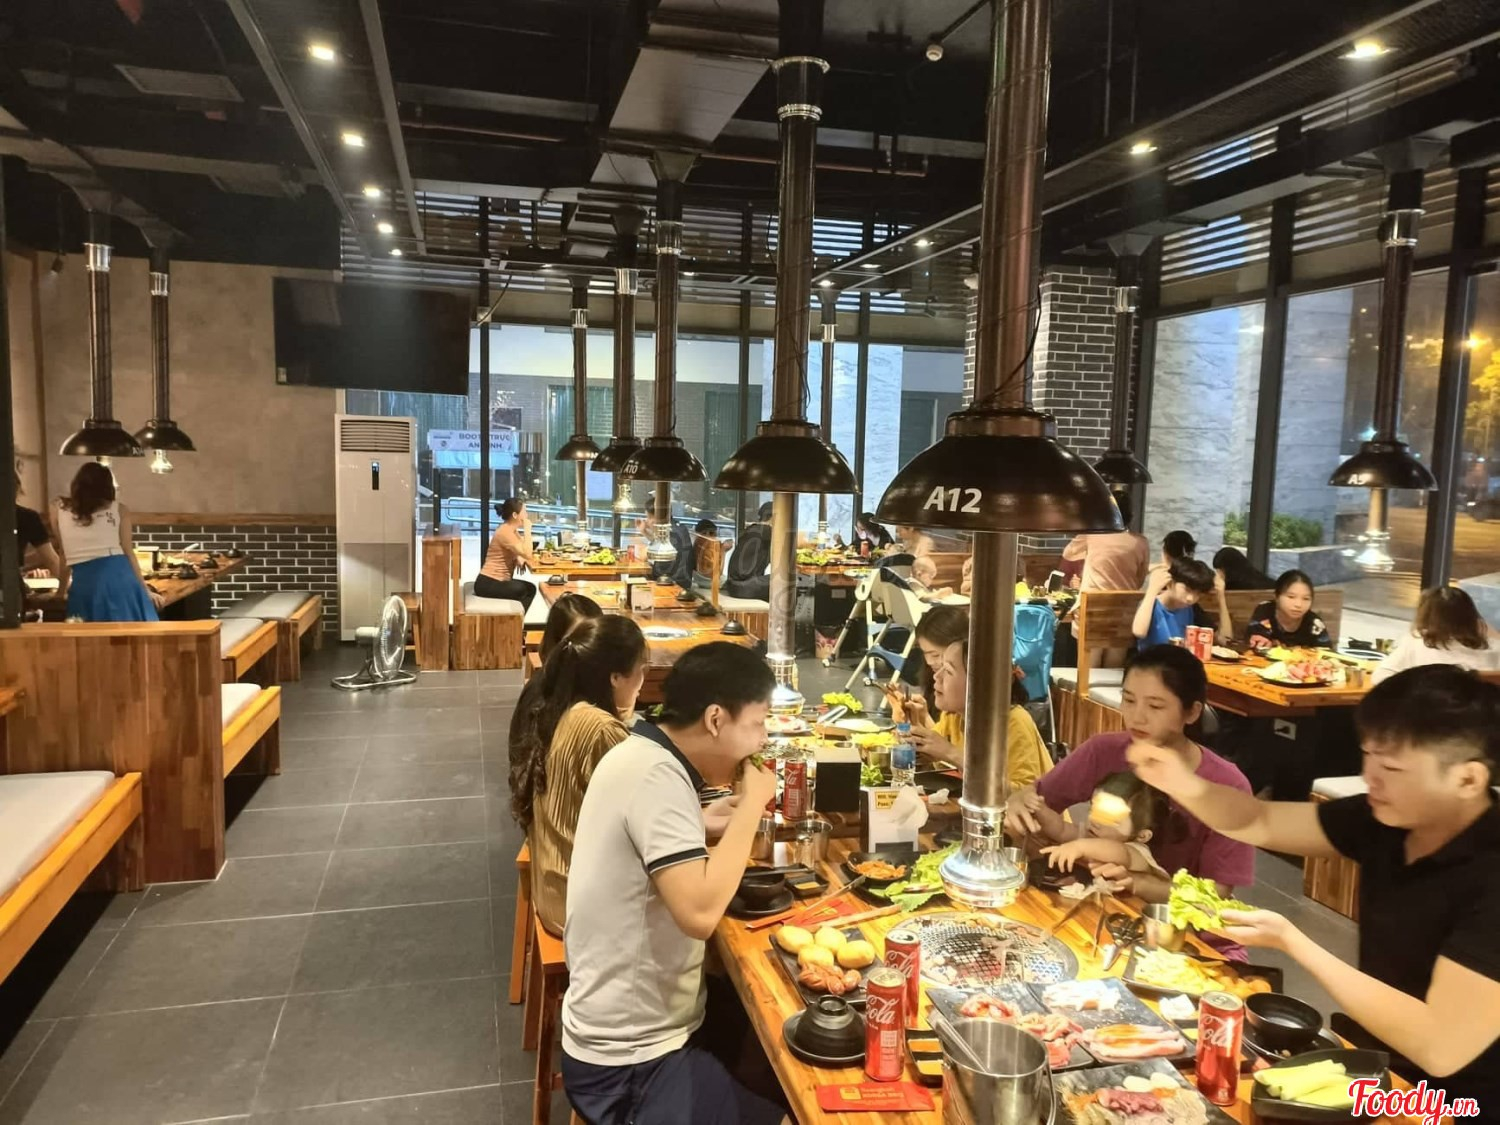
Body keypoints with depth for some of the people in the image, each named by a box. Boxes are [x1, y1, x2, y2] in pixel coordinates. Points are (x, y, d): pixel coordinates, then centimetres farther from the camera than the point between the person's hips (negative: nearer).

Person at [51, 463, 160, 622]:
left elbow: (64, 555, 18)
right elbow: (129, 553, 10)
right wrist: (145, 590, 18)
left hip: (84, 583, 1)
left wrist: (63, 587, 34)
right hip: (118, 576, -1)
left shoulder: (58, 510, 14)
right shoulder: (118, 509, 10)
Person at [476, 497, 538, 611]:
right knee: (525, 590, -16)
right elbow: (528, 554, -25)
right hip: (487, 583, -9)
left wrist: (519, 559, -7)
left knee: (531, 588, 5)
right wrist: (527, 529, -19)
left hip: (496, 581, 9)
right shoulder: (505, 532, -20)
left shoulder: (511, 530, 10)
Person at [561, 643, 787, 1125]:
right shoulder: (657, 776, -25)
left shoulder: (644, 754, 5)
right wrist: (752, 803, -23)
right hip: (629, 1062, -9)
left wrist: (739, 810, 1)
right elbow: (699, 913, -33)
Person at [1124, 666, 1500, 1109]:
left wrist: (1291, 941, -28)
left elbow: (1441, 1048, -30)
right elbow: (1260, 823, 2)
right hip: (1366, 1062, 6)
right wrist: (1185, 786, -19)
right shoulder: (1388, 819, -6)